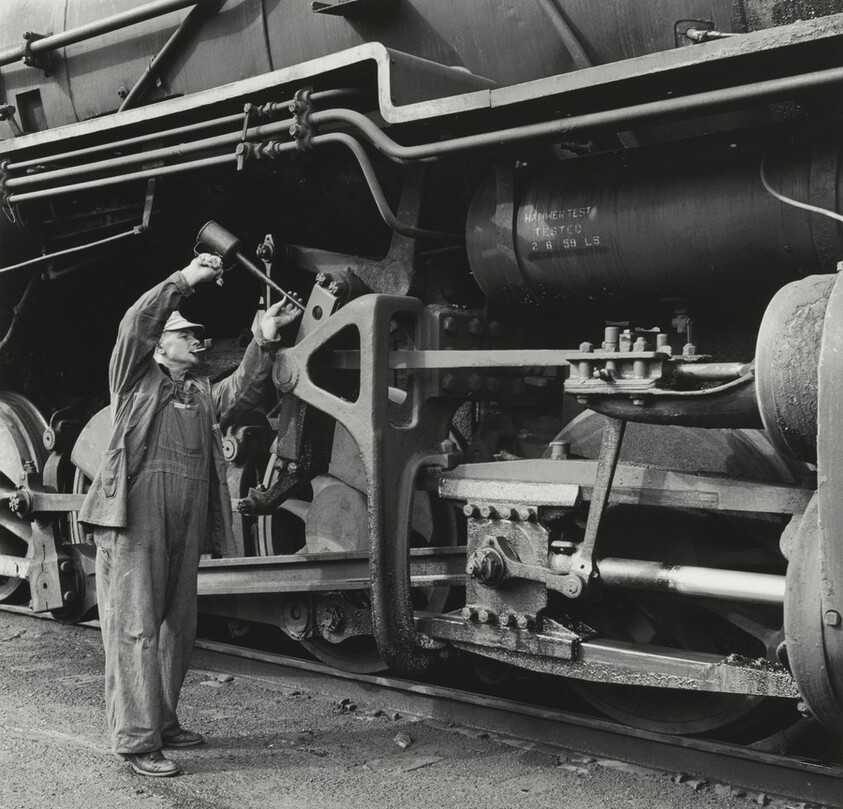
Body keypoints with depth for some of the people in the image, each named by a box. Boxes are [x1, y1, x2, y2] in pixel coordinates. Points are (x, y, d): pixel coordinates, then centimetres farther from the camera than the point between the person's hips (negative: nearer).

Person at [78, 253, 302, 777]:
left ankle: (163, 722, 25)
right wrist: (184, 281, -13)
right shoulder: (137, 379, 10)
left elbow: (244, 393, 6)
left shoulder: (206, 396, 23)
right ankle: (136, 740, -5)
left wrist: (265, 341, -7)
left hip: (186, 528, 6)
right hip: (133, 520, -6)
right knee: (136, 628, -7)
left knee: (178, 629, 12)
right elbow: (135, 325, -5)